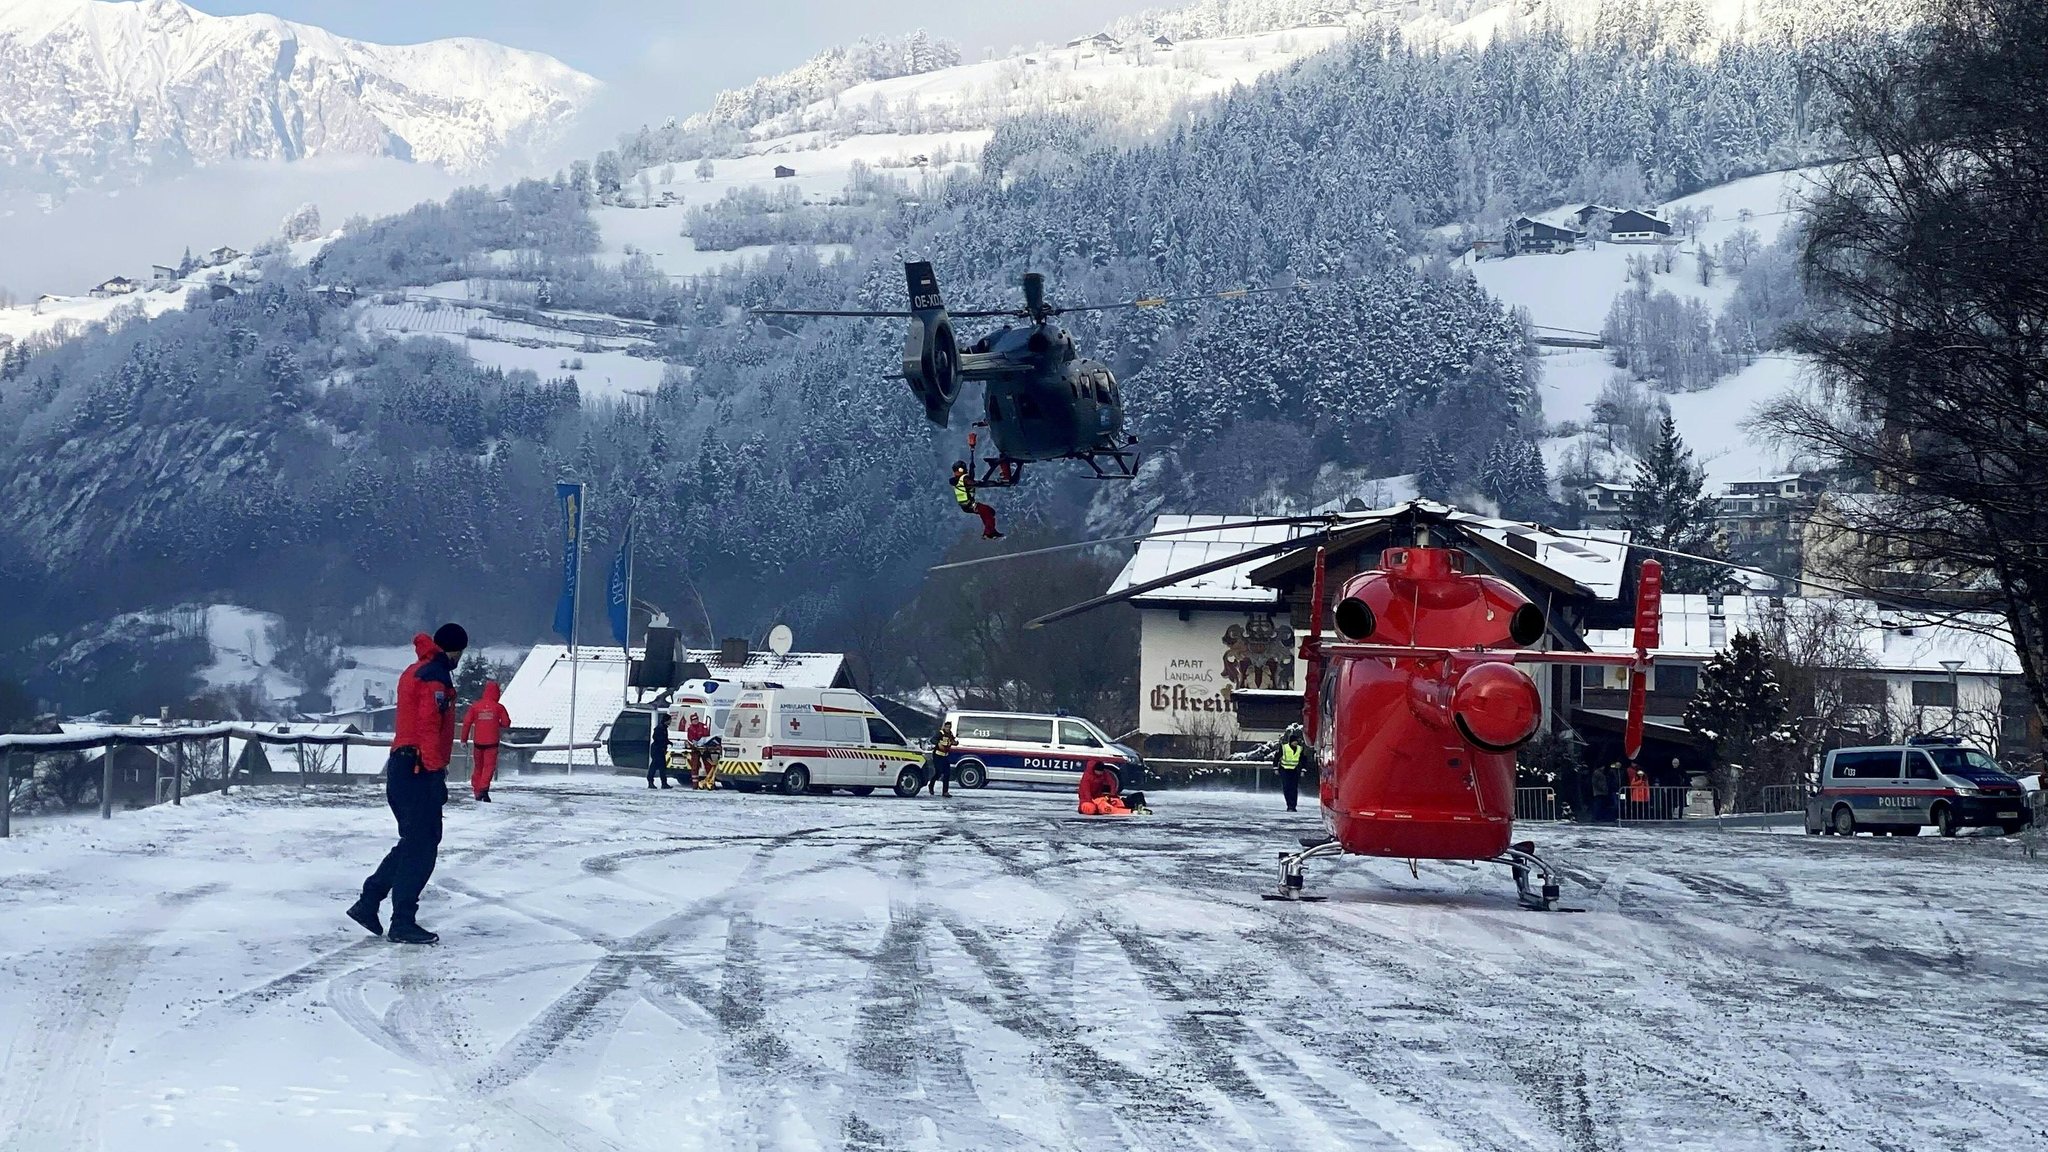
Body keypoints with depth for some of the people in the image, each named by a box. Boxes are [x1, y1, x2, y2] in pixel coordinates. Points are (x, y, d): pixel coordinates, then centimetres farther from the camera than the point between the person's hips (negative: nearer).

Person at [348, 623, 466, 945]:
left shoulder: (413, 673, 19)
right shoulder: (436, 677, -12)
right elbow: (429, 728, -20)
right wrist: (437, 772, -22)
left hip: (401, 766, 10)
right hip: (420, 771, -10)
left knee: (412, 843, 17)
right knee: (421, 848, -6)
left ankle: (368, 903, 17)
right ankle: (403, 923, -6)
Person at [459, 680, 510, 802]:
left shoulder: (475, 706, 2)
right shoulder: (498, 707, -4)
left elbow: (467, 722, -1)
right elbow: (506, 723, -3)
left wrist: (464, 739, 6)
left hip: (478, 742, 2)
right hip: (492, 742, -2)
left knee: (478, 767, 14)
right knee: (489, 766, -5)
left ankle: (477, 792, 17)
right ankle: (484, 788, -25)